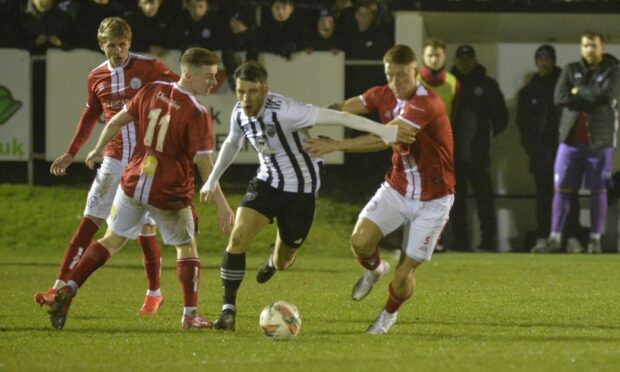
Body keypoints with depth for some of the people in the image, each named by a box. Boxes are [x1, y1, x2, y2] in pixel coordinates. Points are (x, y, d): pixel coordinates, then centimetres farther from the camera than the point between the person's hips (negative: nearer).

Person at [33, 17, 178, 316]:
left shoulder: (148, 68, -6)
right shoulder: (96, 78, 7)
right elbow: (90, 117, 21)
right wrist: (71, 153, 24)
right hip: (114, 159, 3)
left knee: (145, 228, 0)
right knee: (89, 221, -4)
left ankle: (154, 293, 18)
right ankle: (61, 286, -6)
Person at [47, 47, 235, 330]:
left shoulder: (152, 91, -1)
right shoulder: (197, 114, -18)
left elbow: (117, 121, 6)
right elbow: (204, 163, -19)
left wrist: (98, 150, 24)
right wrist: (222, 205, -15)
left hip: (133, 183, 5)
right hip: (170, 192, -5)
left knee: (113, 239, 17)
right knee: (187, 247, 15)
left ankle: (68, 290, 5)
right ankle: (190, 315, 12)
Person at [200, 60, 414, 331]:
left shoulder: (284, 111, -29)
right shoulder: (239, 113, -8)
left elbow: (336, 117, -33)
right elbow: (232, 143, 16)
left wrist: (384, 131, -39)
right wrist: (212, 180, 25)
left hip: (300, 190, -4)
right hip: (266, 184, 4)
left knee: (283, 263, 9)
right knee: (238, 237, -20)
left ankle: (274, 258, 50)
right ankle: (228, 309, -10)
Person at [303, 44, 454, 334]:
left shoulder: (427, 104, -27)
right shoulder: (383, 96, -3)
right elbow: (343, 109, -2)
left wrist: (336, 145, -35)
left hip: (432, 200, -5)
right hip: (396, 188, 5)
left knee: (404, 273, -4)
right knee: (360, 240, -18)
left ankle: (390, 313, 30)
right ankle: (374, 269, 19)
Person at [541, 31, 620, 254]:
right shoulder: (571, 70, 10)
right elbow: (559, 98, -6)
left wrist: (579, 92, -6)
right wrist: (591, 100, -11)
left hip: (599, 141, -2)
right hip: (570, 140, 2)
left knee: (598, 190, 1)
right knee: (561, 189, -1)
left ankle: (595, 239, 7)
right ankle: (555, 238, 2)